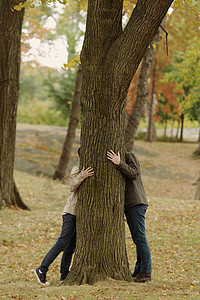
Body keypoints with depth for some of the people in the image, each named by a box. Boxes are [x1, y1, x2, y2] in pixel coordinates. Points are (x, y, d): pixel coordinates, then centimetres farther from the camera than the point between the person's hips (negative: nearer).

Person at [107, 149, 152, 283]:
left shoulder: (130, 156, -2)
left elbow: (134, 173, -19)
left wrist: (119, 163, -28)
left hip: (136, 203, -10)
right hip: (129, 204, 10)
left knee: (140, 237, -11)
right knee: (137, 238, 10)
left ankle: (146, 272, -12)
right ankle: (139, 271, 12)